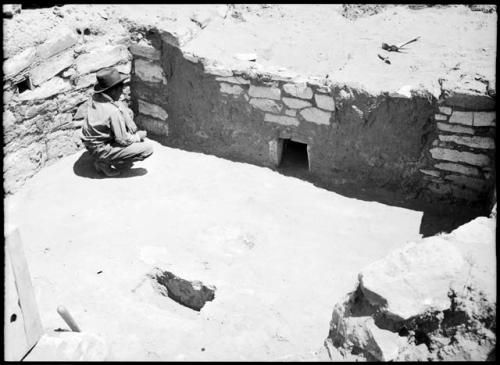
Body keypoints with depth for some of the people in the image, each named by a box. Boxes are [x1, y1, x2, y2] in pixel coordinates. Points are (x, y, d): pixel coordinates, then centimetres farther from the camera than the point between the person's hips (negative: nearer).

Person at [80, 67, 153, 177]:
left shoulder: (95, 97, -7)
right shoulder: (113, 112, -31)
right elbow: (123, 140, -22)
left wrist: (130, 125, -1)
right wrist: (138, 137, -3)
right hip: (100, 150, -9)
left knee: (128, 112, 15)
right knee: (148, 148, -12)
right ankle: (106, 164, -2)